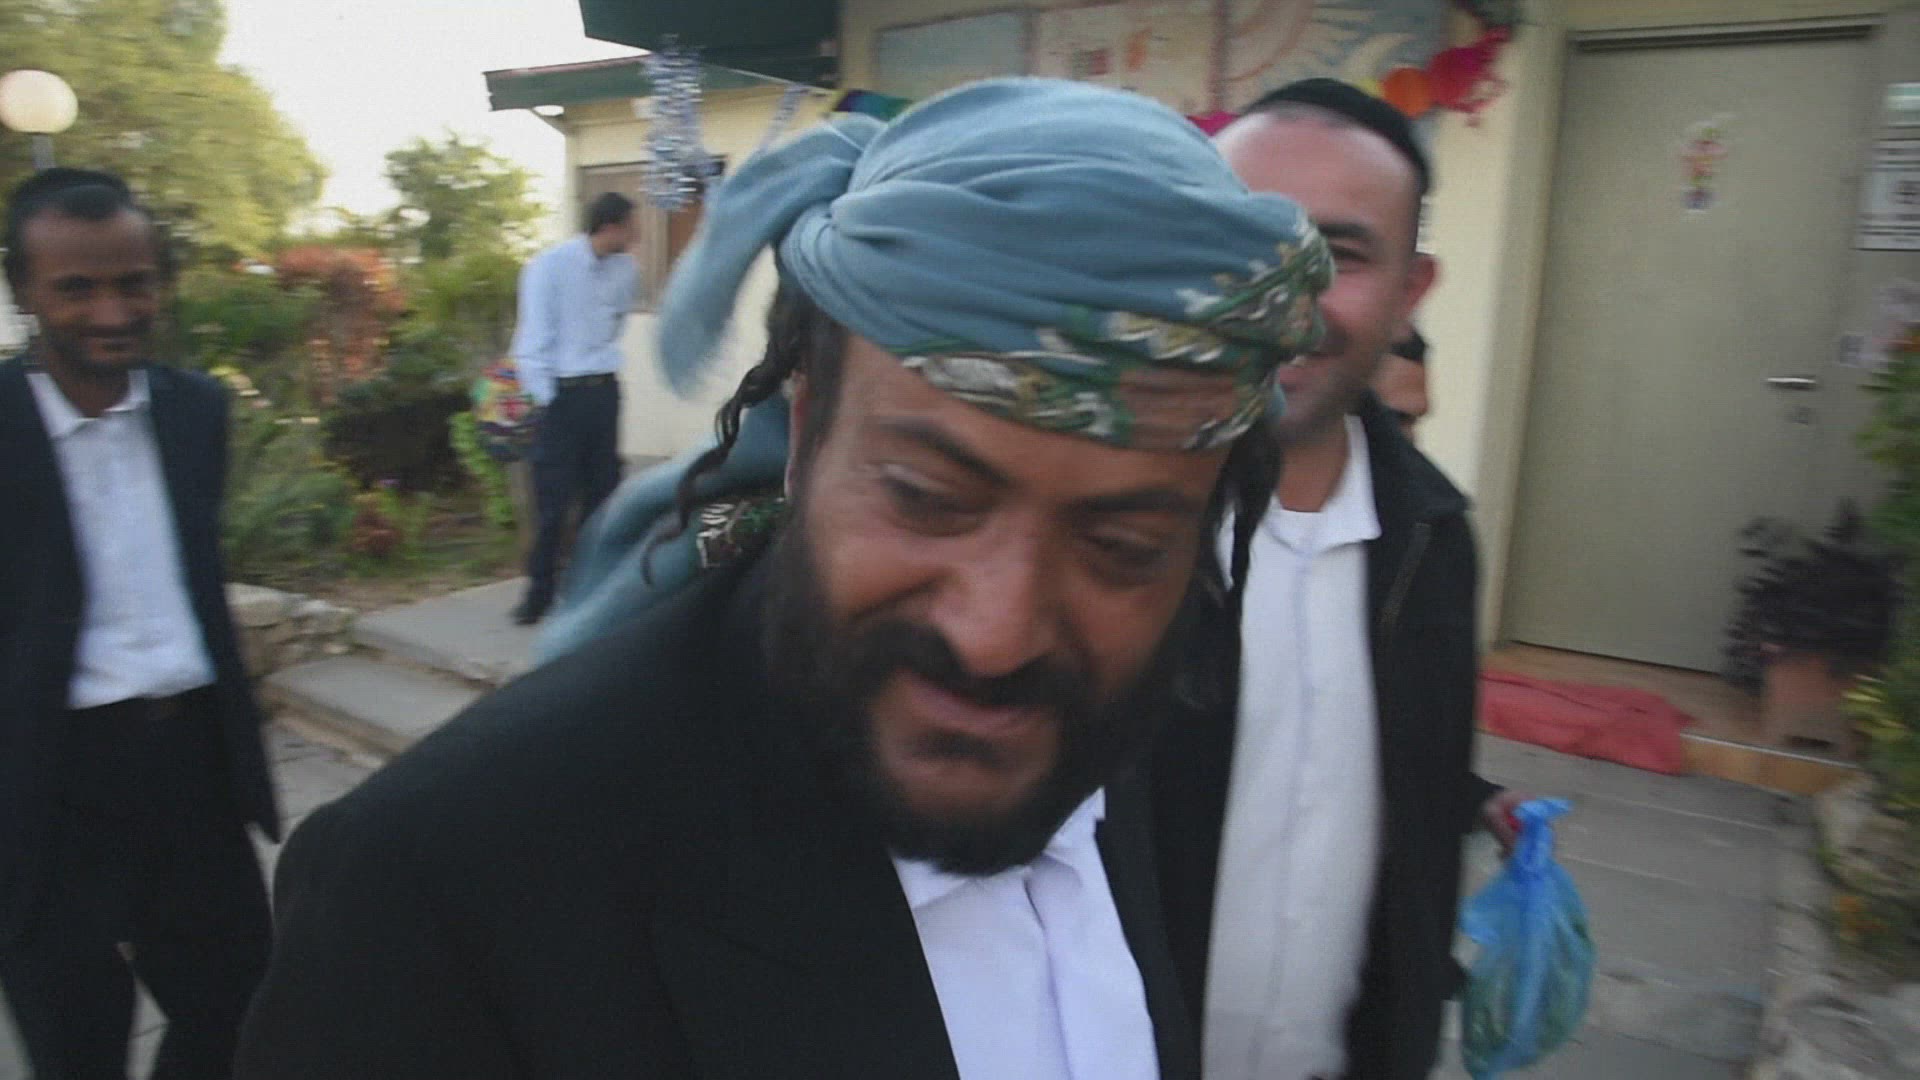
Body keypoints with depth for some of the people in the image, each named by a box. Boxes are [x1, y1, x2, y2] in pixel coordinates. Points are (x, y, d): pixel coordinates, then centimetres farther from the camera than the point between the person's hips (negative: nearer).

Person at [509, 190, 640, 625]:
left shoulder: (625, 270, 3)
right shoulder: (549, 266, -12)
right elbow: (531, 340, -10)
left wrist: (602, 370, 14)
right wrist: (545, 399, -12)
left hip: (603, 392, 5)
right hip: (561, 394, -5)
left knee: (602, 490, 9)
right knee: (553, 498, -3)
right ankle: (540, 590, 11)